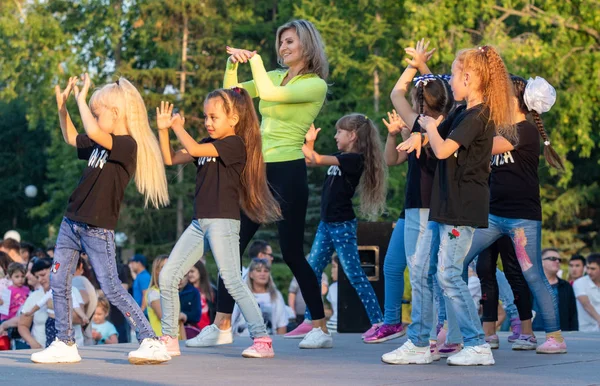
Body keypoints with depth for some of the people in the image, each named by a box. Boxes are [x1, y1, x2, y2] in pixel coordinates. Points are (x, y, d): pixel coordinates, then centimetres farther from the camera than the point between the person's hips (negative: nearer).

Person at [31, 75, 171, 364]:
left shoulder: (127, 145, -15)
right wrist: (62, 106, 20)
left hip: (98, 229, -9)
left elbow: (92, 131, -32)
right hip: (72, 222, 9)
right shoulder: (99, 144, 11)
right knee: (58, 282, 7)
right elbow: (71, 138, 30)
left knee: (111, 288, -8)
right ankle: (64, 344, 15)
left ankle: (151, 342, -3)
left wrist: (81, 98, -20)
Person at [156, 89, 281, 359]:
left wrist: (178, 126, -4)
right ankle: (169, 339, 12)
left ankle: (262, 339, -9)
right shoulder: (209, 144, 16)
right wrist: (164, 129, 5)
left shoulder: (235, 144, -10)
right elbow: (171, 159, 16)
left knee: (232, 281, -13)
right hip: (200, 222, 9)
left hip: (223, 222, -8)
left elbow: (193, 149, -20)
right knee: (167, 276, 4)